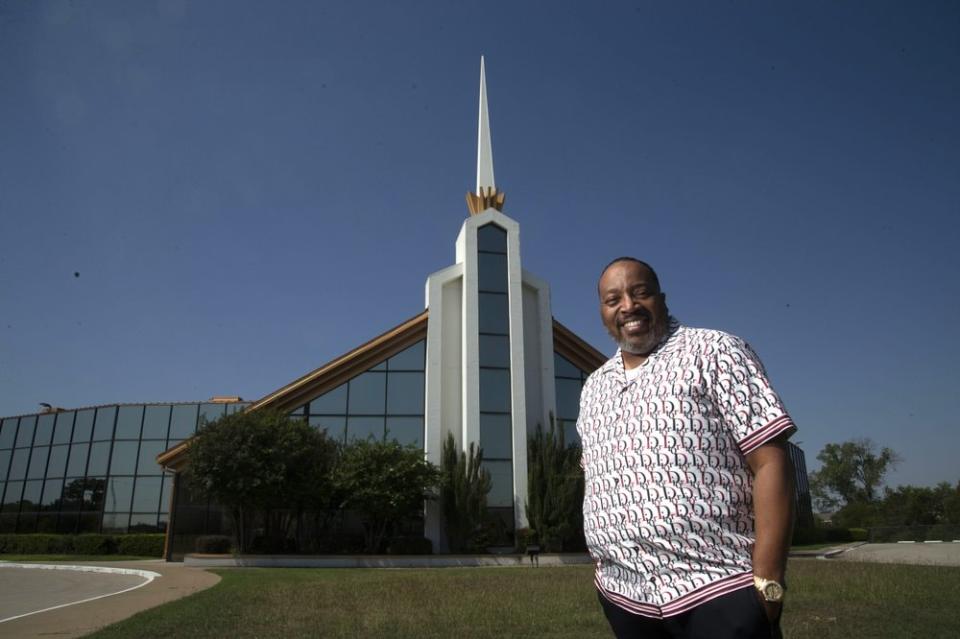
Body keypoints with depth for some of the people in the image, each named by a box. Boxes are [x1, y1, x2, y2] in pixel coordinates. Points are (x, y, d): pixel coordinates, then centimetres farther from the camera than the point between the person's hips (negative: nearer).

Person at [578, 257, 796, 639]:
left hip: (718, 591, -5)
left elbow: (770, 461, -9)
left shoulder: (713, 352, -3)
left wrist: (768, 582, -14)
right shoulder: (593, 387, 13)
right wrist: (605, 569, 12)